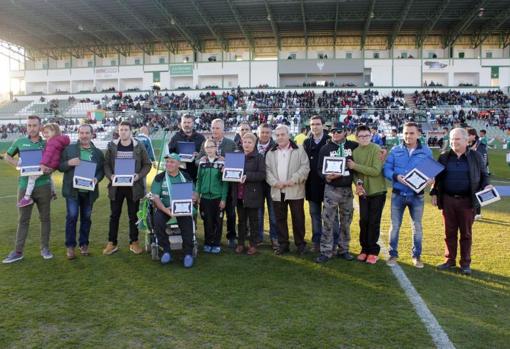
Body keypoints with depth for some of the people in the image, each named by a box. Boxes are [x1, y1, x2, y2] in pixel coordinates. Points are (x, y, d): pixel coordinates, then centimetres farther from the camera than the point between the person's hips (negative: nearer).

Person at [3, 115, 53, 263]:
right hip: (25, 186, 0)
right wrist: (17, 164, -4)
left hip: (43, 185, 0)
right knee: (23, 219, 5)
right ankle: (18, 252, 11)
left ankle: (45, 248, 17)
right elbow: (7, 156, 16)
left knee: (45, 217, 7)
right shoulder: (19, 142, 4)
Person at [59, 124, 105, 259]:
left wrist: (97, 179, -13)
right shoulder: (69, 149, 2)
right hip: (72, 190, -2)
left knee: (86, 218, 9)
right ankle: (70, 246, 9)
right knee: (72, 217, -2)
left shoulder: (98, 152, 6)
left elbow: (102, 170, 8)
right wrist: (69, 163, -18)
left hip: (89, 191, 2)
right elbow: (60, 167, 3)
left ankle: (84, 244, 22)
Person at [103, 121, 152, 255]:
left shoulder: (139, 146, -1)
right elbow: (106, 163, 4)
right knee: (114, 215, 7)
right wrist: (110, 175, -14)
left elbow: (147, 164, 1)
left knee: (133, 215, 7)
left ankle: (134, 242, 18)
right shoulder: (112, 146, 3)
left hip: (133, 186, -1)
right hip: (116, 186, 1)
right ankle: (112, 243, 17)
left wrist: (139, 175, -14)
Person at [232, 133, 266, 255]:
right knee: (241, 220, 13)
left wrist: (247, 176, -22)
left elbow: (262, 175, -13)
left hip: (252, 194, -4)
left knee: (253, 220, 7)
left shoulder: (259, 157, -4)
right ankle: (240, 243, 23)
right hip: (239, 193, 4)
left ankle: (253, 245, 17)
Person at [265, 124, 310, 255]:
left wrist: (293, 180, -16)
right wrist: (275, 182, -10)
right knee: (280, 219, 9)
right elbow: (267, 170, 6)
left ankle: (300, 244, 15)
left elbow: (305, 167, -5)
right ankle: (283, 244, 19)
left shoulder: (299, 150, 2)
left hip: (295, 191, -3)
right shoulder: (271, 153, 12)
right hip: (277, 191, 3)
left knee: (298, 218, 2)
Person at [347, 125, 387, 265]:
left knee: (374, 222, 2)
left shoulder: (376, 149, -11)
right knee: (363, 221, 6)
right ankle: (365, 249, 21)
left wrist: (356, 166, -18)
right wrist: (358, 182, -15)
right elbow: (354, 171, 5)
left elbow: (376, 171, -19)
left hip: (377, 191, -4)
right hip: (363, 191, 4)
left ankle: (373, 251, 14)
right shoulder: (355, 151, 3)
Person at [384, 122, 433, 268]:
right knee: (395, 226, 7)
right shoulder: (395, 150, 0)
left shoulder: (426, 151, 0)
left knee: (417, 227, 11)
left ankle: (417, 256, 27)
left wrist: (430, 179, -17)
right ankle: (393, 254, 22)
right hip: (398, 195, 0)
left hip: (417, 196, 0)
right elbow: (386, 169, -2)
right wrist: (396, 176, -21)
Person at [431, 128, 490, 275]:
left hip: (467, 201, -2)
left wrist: (486, 186, -11)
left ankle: (465, 263, 18)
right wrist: (434, 193, 4)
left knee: (466, 233, 7)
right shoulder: (444, 157, 5)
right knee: (449, 232, 10)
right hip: (448, 200, 2)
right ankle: (450, 260, 22)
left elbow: (484, 175, 8)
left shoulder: (476, 156, 1)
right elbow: (437, 177, 10)